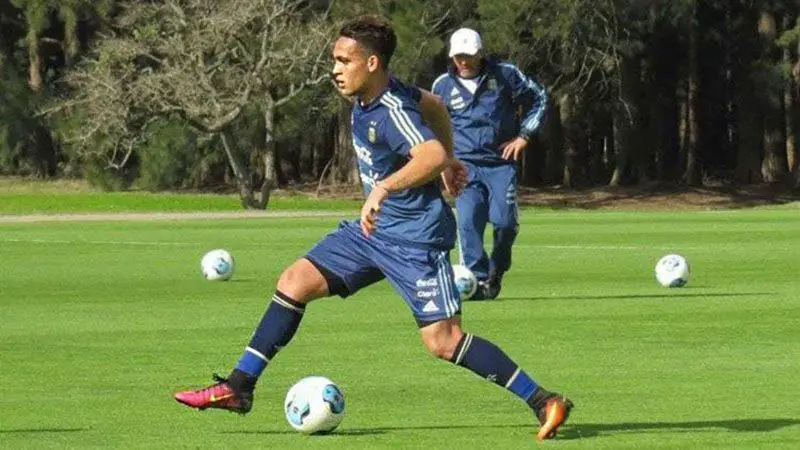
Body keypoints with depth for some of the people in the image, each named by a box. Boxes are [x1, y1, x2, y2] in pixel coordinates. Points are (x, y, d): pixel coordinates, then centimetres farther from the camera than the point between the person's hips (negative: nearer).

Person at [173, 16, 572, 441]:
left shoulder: (392, 112, -23)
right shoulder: (368, 98, 4)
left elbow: (432, 155, -41)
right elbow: (435, 106, 21)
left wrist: (383, 189, -49)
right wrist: (450, 161, 30)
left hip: (415, 238, -10)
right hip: (373, 230, 10)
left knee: (442, 341, -11)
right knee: (294, 283, 4)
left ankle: (544, 402, -4)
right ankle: (239, 387, 9)